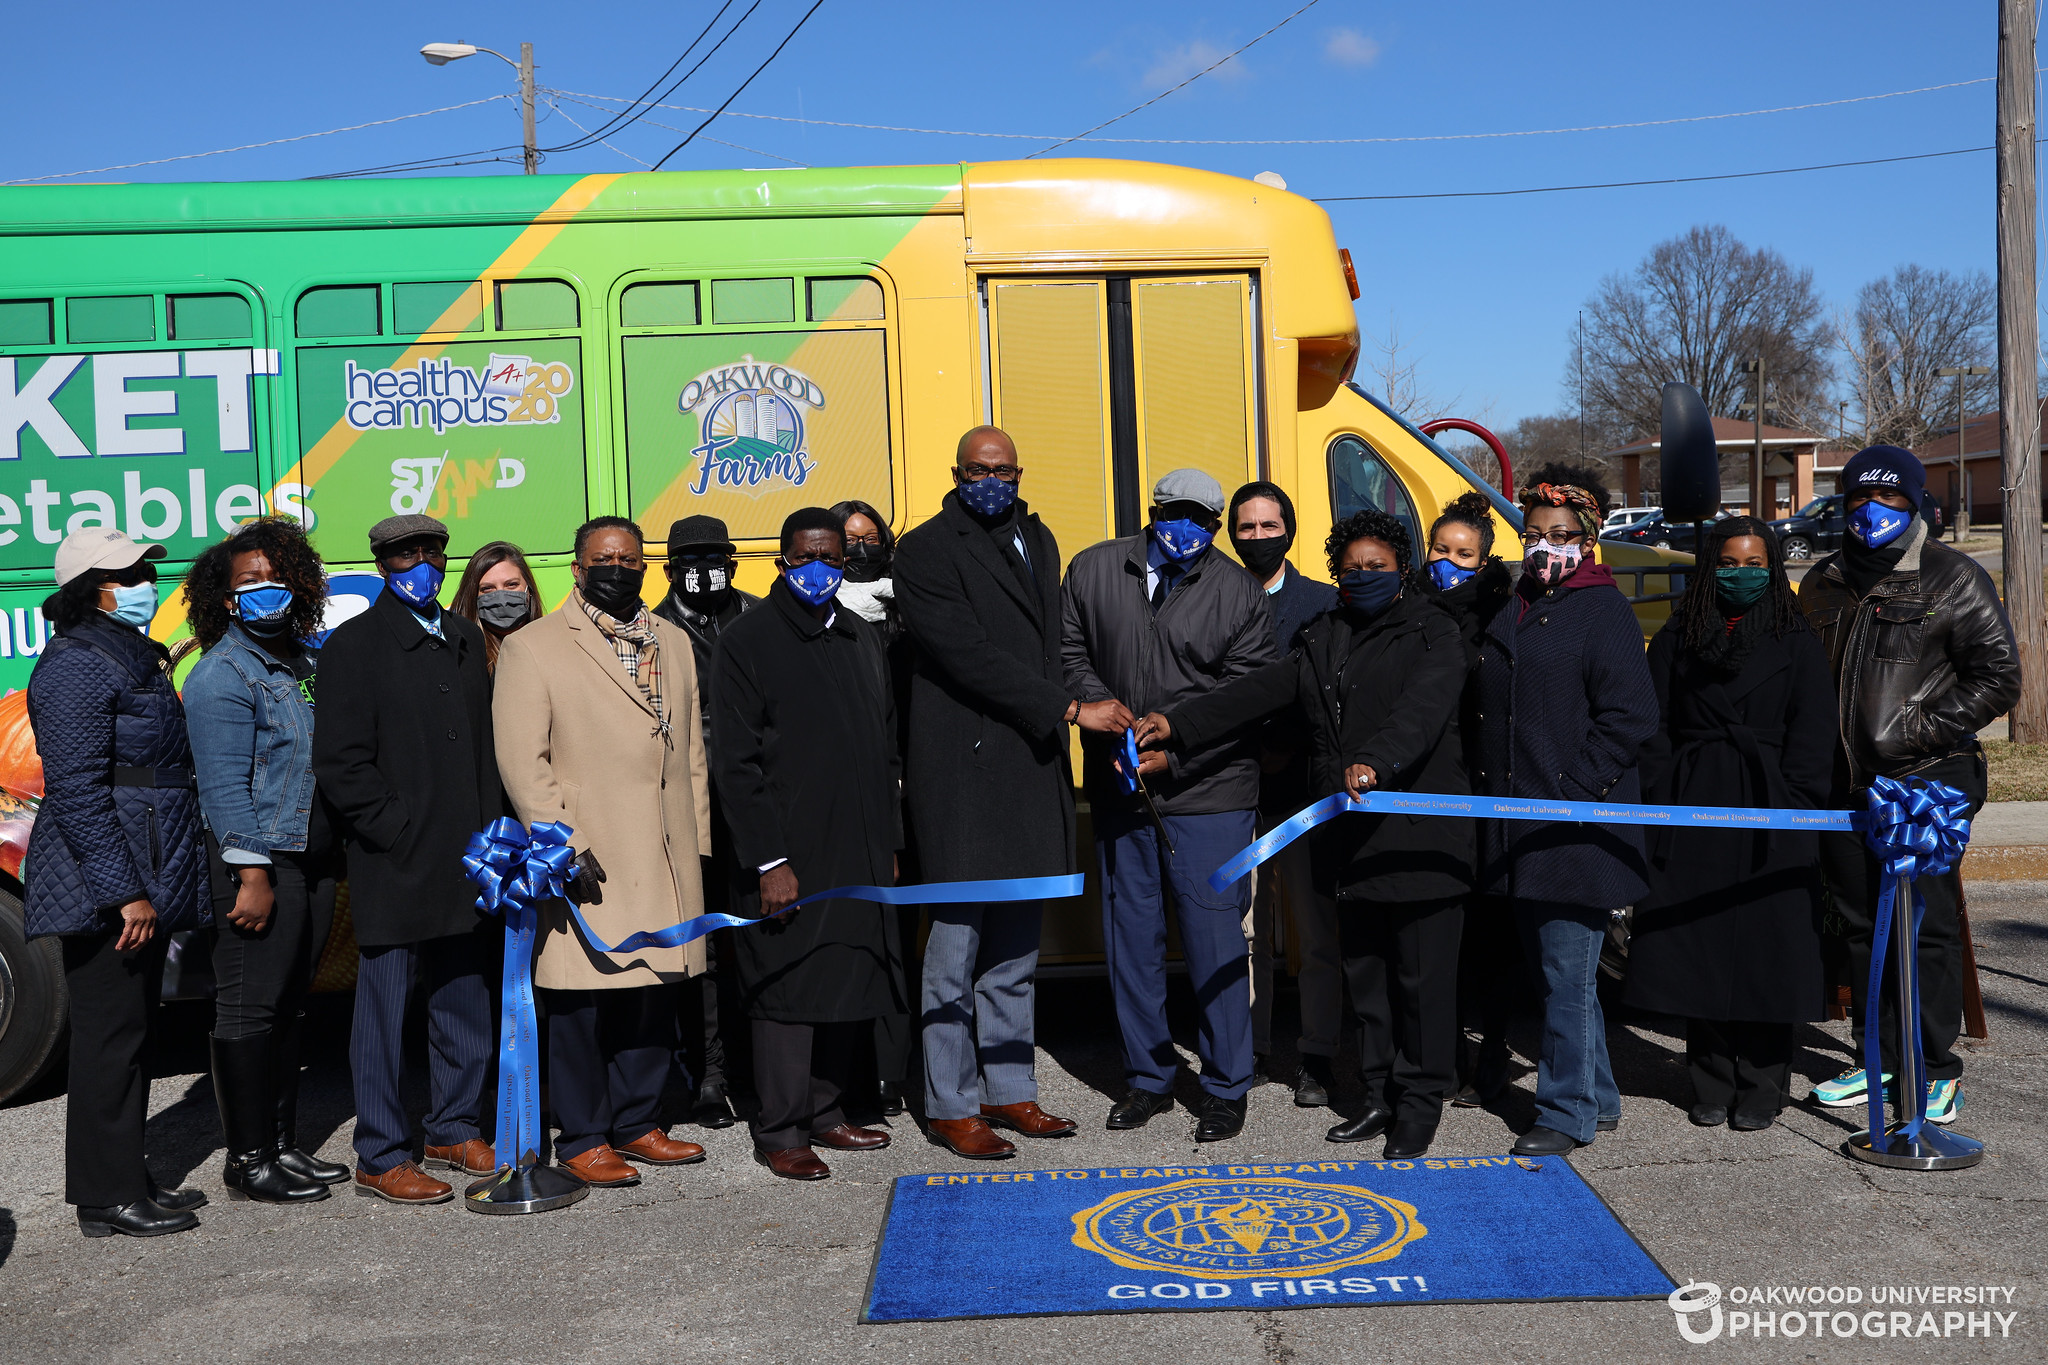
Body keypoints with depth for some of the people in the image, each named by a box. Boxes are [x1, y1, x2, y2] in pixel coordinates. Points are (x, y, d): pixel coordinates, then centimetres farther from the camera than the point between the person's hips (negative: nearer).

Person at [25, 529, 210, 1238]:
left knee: (134, 1030, 15)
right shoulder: (75, 666, -14)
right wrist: (125, 892, -22)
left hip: (146, 883, 10)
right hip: (103, 887, -10)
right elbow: (77, 790, -20)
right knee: (109, 1034, -3)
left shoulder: (139, 656, 16)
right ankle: (108, 1198, 6)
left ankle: (128, 1178, 25)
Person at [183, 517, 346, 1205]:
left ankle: (282, 1143, 25)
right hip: (258, 866, -8)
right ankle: (248, 1160, 9)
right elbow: (224, 786, -15)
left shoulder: (308, 660, 14)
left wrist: (333, 857, 15)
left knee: (289, 1007, 15)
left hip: (314, 861, 8)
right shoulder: (222, 673, -9)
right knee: (248, 1012, 0)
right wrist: (252, 875, -19)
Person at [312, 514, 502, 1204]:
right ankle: (381, 1159, 13)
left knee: (467, 1005, 13)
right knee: (385, 1011, 2)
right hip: (393, 870, -6)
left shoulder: (464, 638, 14)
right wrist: (399, 833, -13)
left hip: (466, 864, 6)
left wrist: (489, 835, 7)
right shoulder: (354, 645, -4)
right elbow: (340, 764, -9)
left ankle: (454, 1131, 28)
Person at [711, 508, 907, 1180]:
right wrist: (768, 861, -14)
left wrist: (889, 843, 13)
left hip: (861, 858, 6)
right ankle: (780, 1132, 12)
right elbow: (735, 764, -9)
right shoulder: (748, 641, -5)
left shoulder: (862, 639, 15)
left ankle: (824, 1111, 26)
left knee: (851, 990, 11)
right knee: (788, 992, -1)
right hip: (789, 858, -6)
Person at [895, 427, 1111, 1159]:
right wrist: (1070, 709, -14)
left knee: (1016, 946, 12)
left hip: (1034, 765, 7)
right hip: (965, 771, -7)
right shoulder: (925, 550, -6)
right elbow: (969, 654, -15)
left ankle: (1008, 1090, 23)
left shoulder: (1037, 539, 18)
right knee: (958, 943, -1)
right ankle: (950, 1105, 10)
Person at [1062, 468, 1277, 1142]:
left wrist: (1173, 754, -14)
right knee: (1131, 934, 11)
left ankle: (1225, 1088, 15)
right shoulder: (1093, 570, 5)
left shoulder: (1241, 593, -2)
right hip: (1118, 785, 3)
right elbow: (1070, 657, 7)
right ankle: (1149, 1078, 26)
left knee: (1214, 936, -1)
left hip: (1209, 791, -3)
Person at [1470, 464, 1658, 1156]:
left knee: (1567, 972, -3)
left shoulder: (1604, 609, -6)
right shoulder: (1511, 612, 17)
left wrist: (1569, 789, -16)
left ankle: (1567, 1112, 10)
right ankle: (1597, 1098, 27)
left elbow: (1630, 718, -13)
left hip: (1580, 825, -8)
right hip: (1517, 827, 8)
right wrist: (1489, 787, 14)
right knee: (1550, 966, 14)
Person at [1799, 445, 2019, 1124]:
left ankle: (1937, 1071, 8)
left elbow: (1998, 679, -6)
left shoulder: (1955, 578, -2)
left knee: (1927, 924, -3)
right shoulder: (1822, 583, 13)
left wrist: (1911, 732, -13)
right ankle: (1879, 1061, 21)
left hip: (1927, 781, -5)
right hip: (1844, 785, 5)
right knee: (1862, 924, 10)